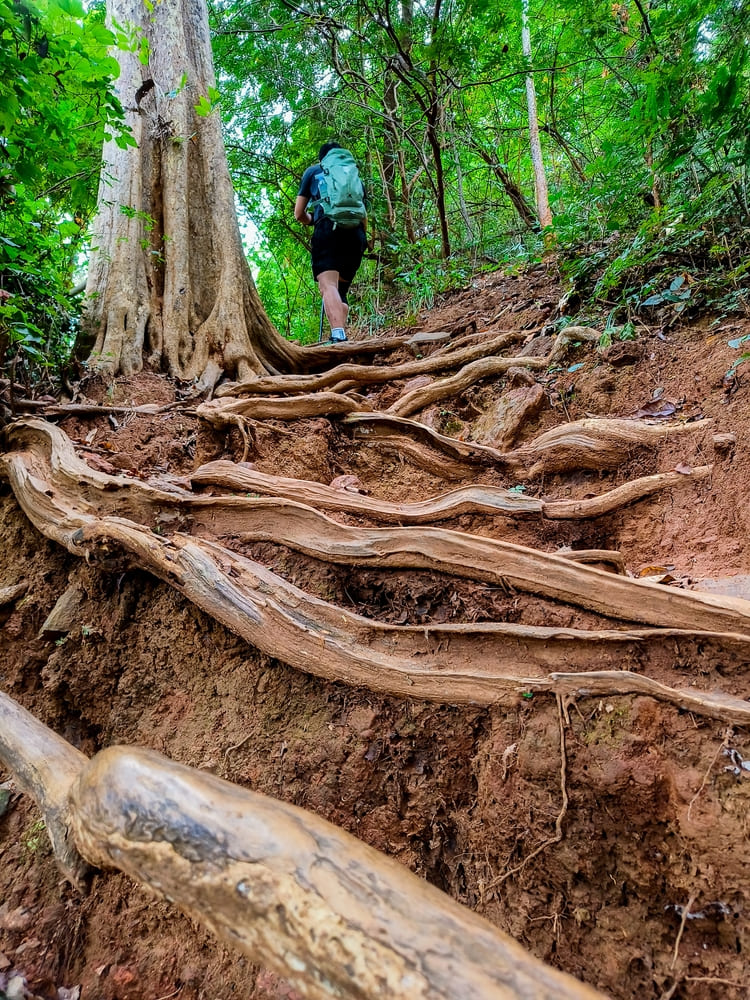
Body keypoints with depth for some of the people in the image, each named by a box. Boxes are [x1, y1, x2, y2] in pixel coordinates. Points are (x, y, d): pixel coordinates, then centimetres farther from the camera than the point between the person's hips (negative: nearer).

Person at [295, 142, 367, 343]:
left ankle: (339, 337, -39)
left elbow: (299, 214, 19)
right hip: (356, 233, 4)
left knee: (328, 286, -17)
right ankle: (340, 336, -3)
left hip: (328, 229, -4)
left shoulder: (313, 171, 22)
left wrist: (313, 220, 39)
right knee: (341, 291, 12)